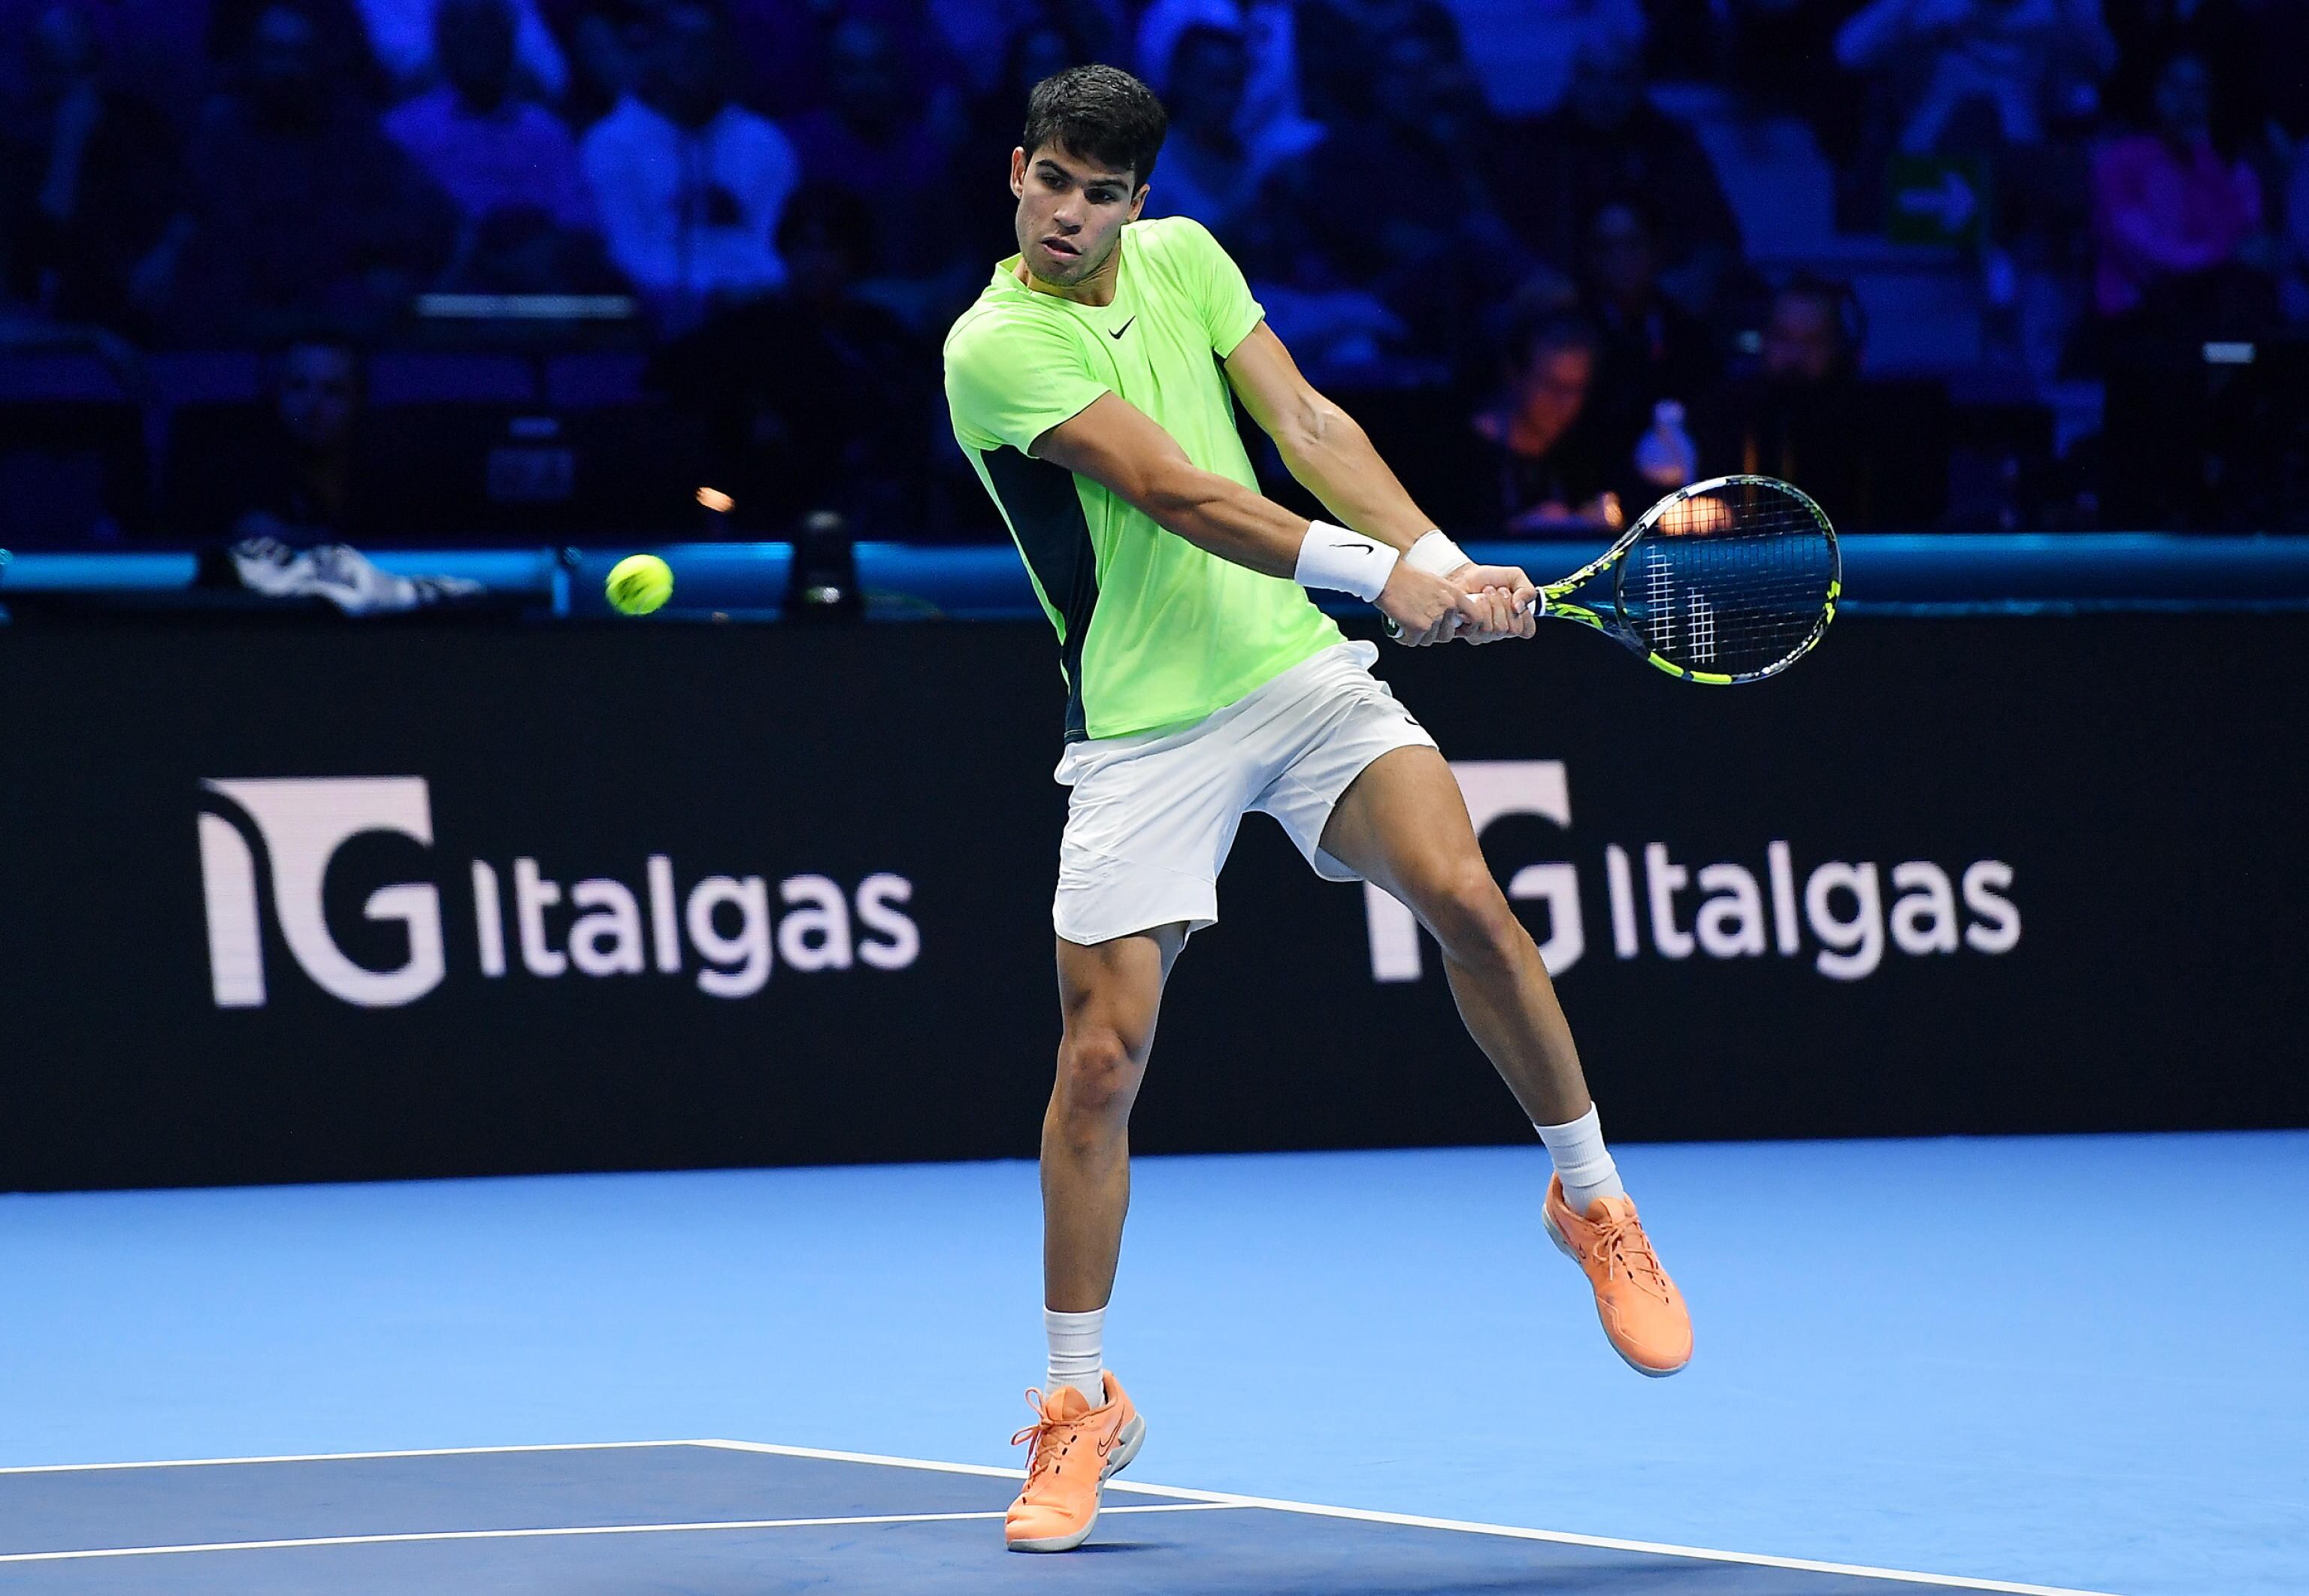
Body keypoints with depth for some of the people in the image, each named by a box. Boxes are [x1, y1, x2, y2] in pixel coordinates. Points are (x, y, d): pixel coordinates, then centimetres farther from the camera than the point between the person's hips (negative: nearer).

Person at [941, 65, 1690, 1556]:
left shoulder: (1183, 257, 6)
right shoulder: (995, 346, -14)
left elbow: (1307, 424, 1)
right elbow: (1175, 495, -21)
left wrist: (1445, 562, -13)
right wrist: (1377, 573, -27)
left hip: (1300, 668, 4)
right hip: (1142, 729, -4)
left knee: (1468, 899, -17)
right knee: (1101, 1052, -7)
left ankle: (1597, 1208, 3)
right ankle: (1081, 1406, 9)